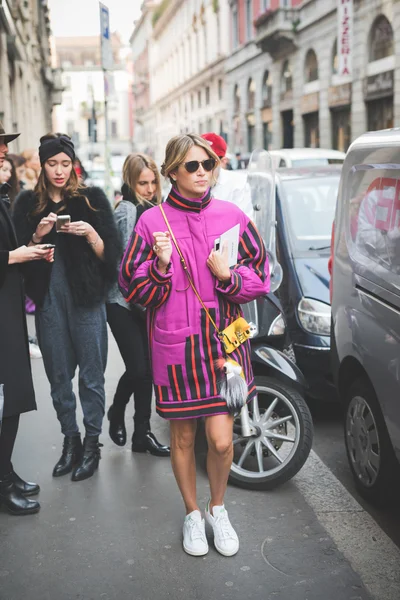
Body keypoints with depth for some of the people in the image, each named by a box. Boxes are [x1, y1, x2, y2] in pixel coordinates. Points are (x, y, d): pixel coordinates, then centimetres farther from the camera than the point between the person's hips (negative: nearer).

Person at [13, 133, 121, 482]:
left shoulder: (92, 198, 2)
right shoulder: (28, 203, 7)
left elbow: (111, 254, 0)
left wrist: (91, 234, -17)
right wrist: (38, 235, -11)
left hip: (87, 299, -2)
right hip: (48, 299, 3)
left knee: (91, 374, 1)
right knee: (58, 375, 9)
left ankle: (92, 443, 14)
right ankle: (71, 440, 24)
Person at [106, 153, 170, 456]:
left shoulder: (152, 209, 13)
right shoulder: (127, 210, -10)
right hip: (124, 302, -7)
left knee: (148, 368, 7)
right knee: (137, 368, -8)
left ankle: (143, 432, 17)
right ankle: (117, 412, 22)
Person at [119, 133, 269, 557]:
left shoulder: (232, 217, 2)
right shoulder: (152, 222, -2)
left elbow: (260, 279, 6)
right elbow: (132, 290, -1)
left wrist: (229, 275, -13)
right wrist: (161, 264, -18)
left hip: (224, 342, 1)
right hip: (175, 346, 0)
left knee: (221, 440, -1)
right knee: (182, 437, 11)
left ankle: (218, 508, 29)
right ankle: (192, 514, 35)